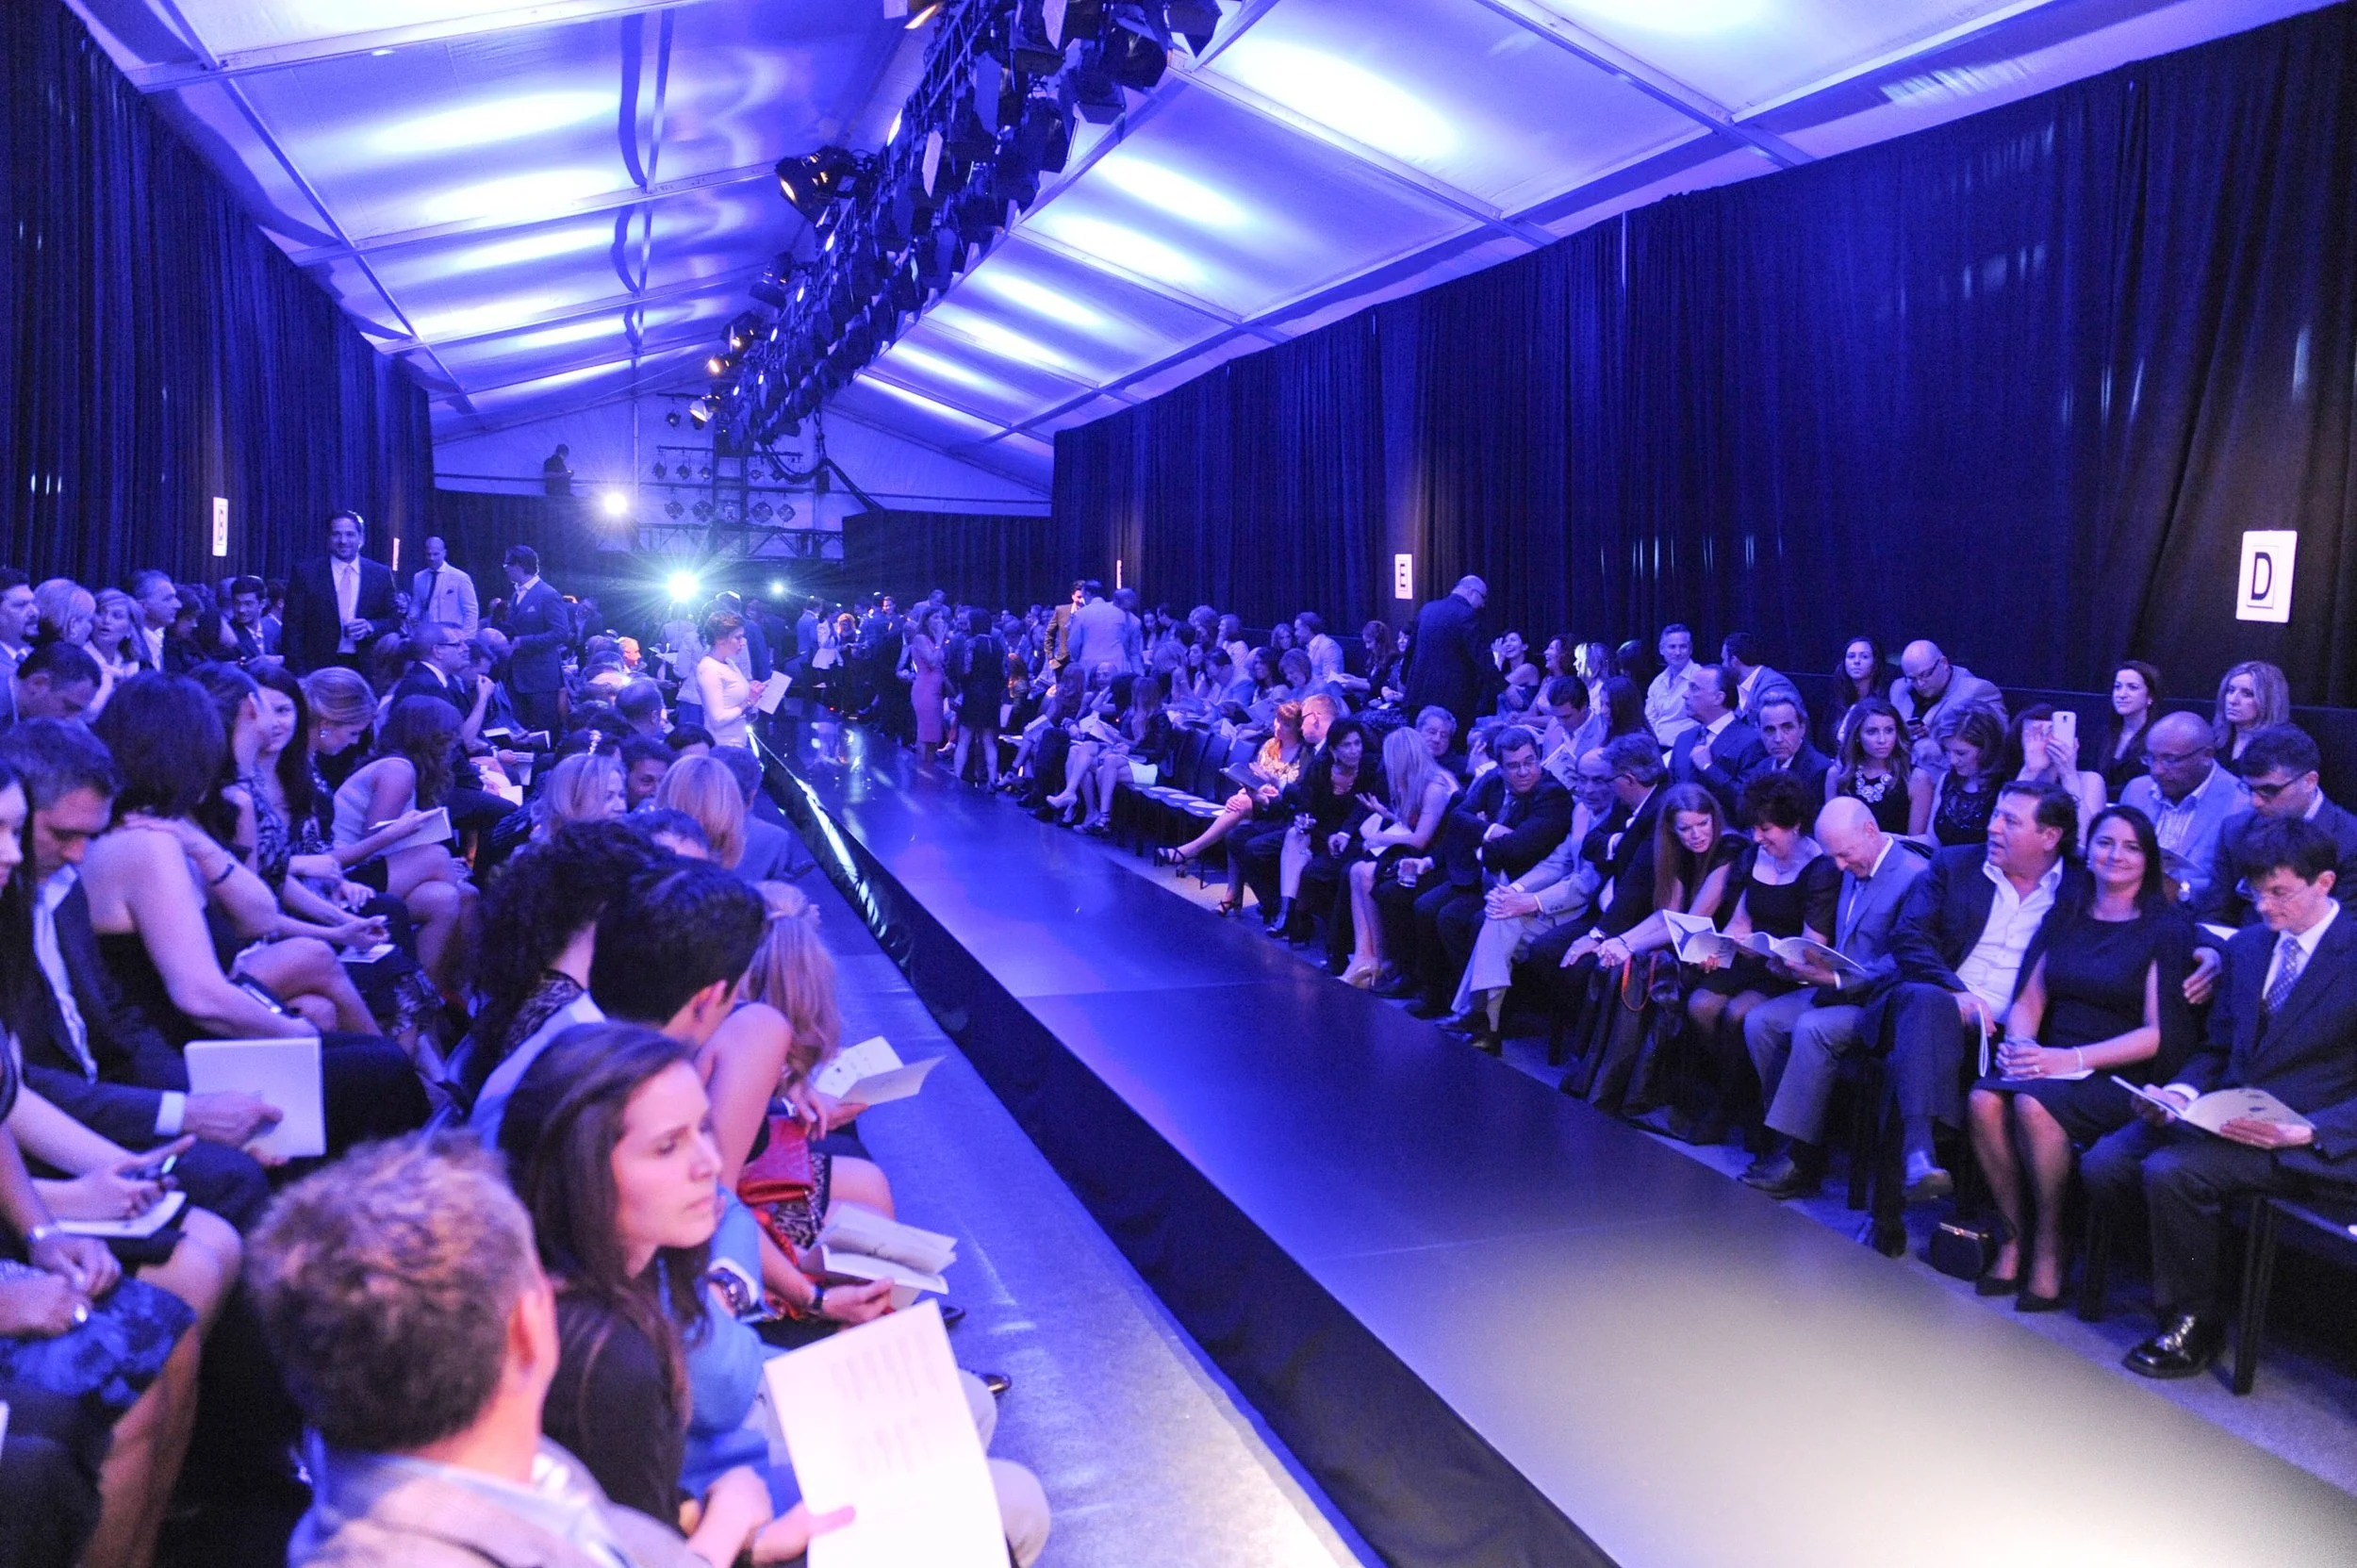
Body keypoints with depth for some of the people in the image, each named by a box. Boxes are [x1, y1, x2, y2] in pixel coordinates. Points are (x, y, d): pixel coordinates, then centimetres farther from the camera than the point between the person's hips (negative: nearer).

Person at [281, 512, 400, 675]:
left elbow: (394, 620, 10)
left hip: (365, 668, 1)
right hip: (318, 668, -1)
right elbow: (293, 627, 0)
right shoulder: (305, 573, 1)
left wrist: (370, 627, -12)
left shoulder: (381, 575, 6)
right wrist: (299, 673, -8)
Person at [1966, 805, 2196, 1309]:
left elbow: (2159, 1033, -8)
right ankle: (2012, 1236, -12)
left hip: (2121, 1078, -4)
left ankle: (2048, 1246, -16)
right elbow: (2028, 1000, 14)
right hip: (2048, 1062, 4)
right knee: (1984, 1098, -28)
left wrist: (2074, 1059, -19)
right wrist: (2021, 1045, -9)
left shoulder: (2168, 928, 0)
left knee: (2035, 1103, -35)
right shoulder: (2066, 921, 16)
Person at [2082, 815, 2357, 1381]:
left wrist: (2302, 1133, -22)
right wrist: (2182, 1091, -2)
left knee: (2170, 1170, -31)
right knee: (2102, 1166, -16)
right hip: (2221, 1114, 7)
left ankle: (2194, 1324, -9)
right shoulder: (2246, 945, 15)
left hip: (2304, 1138, -7)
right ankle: (2191, 1281, 4)